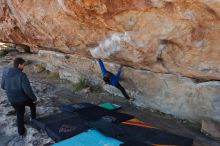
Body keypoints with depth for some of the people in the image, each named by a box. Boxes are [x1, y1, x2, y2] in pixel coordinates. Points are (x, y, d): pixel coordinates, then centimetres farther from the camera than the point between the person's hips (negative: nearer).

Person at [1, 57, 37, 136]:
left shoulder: (5, 73, -5)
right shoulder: (21, 75, -25)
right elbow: (27, 90, -26)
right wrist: (34, 98, -11)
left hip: (12, 100, 5)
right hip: (23, 98, -5)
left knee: (19, 115, 22)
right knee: (32, 103, 28)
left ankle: (21, 131, 35)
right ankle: (33, 117, 46)